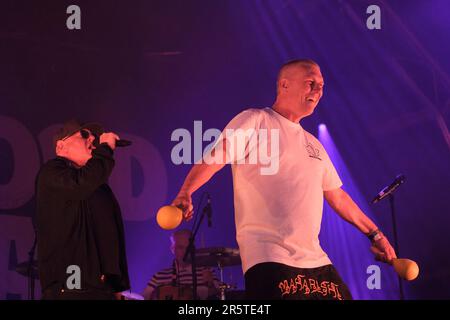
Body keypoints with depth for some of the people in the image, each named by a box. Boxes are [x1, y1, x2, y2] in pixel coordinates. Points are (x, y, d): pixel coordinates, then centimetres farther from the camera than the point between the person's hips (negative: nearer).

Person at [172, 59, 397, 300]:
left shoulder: (313, 144, 23)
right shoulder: (255, 121, 1)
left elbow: (337, 196, 30)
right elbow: (214, 158, -13)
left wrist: (374, 233, 29)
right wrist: (185, 193, -29)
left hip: (316, 261, 7)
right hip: (268, 259, -7)